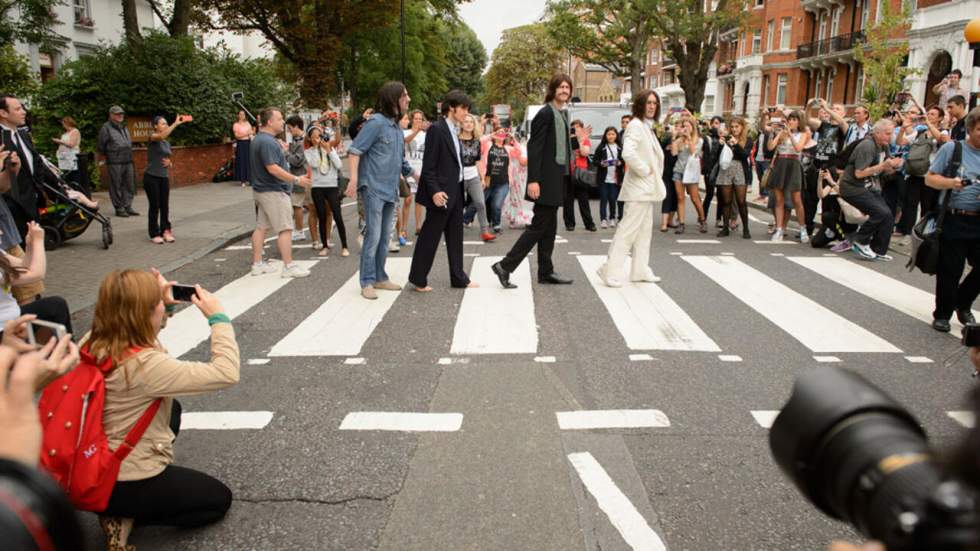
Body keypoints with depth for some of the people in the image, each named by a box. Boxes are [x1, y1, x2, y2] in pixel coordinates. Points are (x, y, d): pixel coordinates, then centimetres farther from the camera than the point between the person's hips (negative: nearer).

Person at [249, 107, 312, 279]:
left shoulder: (259, 139, 14)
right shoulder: (267, 142, -20)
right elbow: (273, 168, -26)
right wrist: (296, 180, -22)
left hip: (262, 189, 11)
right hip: (273, 191, -11)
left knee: (261, 227, 13)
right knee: (285, 229, -7)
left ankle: (257, 264, 19)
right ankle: (288, 266, -5)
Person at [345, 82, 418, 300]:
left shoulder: (397, 128, 14)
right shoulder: (376, 122, -10)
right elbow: (355, 149, -15)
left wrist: (418, 177, 21)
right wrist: (354, 178, -24)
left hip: (390, 190, 8)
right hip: (374, 188, -8)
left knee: (384, 237, 12)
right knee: (373, 236, -8)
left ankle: (380, 277, 21)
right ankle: (367, 282, 0)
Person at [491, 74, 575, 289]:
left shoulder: (563, 113, 15)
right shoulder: (545, 113, -12)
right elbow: (534, 147, -17)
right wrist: (533, 180, -23)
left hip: (558, 179, 9)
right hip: (546, 180, -9)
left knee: (549, 227, 12)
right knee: (539, 226, -7)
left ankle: (545, 272, 18)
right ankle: (505, 266, -2)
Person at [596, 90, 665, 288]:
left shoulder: (647, 127, 16)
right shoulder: (636, 125, -14)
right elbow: (628, 153, -29)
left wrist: (654, 176, 9)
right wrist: (645, 171, -18)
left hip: (647, 188, 10)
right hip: (639, 187, -10)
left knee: (644, 229, 13)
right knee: (628, 229, -9)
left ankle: (640, 271, 20)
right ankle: (611, 270, -4)